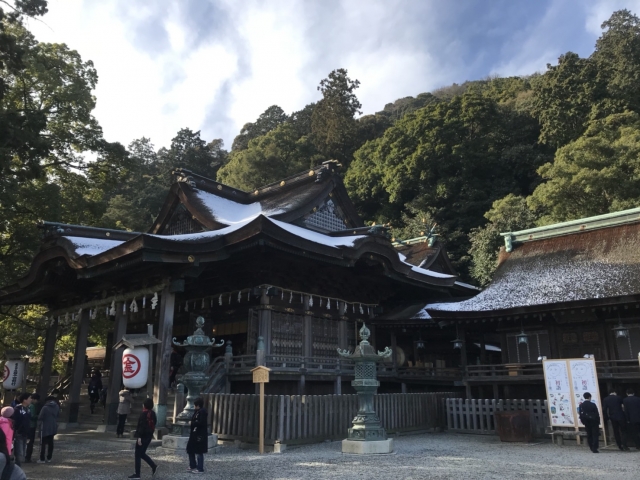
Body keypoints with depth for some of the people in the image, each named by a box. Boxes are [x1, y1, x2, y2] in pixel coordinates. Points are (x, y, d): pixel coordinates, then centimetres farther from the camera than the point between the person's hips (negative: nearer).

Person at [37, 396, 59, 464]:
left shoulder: (45, 408, -16)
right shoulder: (57, 407, 1)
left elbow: (40, 418, -12)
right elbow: (58, 415, 9)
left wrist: (39, 426, 3)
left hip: (45, 428, -5)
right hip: (53, 428, 5)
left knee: (43, 444, 3)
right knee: (50, 443, 12)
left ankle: (42, 459, 3)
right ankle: (49, 458, 14)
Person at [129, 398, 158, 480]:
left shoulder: (144, 414, -16)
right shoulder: (153, 414, 8)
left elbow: (141, 426, -21)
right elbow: (154, 425, 13)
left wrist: (139, 437, -21)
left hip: (143, 436, -8)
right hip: (149, 436, 8)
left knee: (138, 455, 4)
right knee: (142, 454, 19)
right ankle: (154, 466, 9)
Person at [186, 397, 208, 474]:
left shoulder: (202, 412, -17)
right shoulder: (197, 411, 11)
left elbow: (201, 423, -24)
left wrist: (193, 423, -12)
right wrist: (192, 422, -2)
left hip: (200, 435, -10)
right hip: (194, 434, 10)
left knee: (199, 452, 0)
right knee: (190, 450, 16)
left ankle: (200, 469, 10)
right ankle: (192, 466, 29)